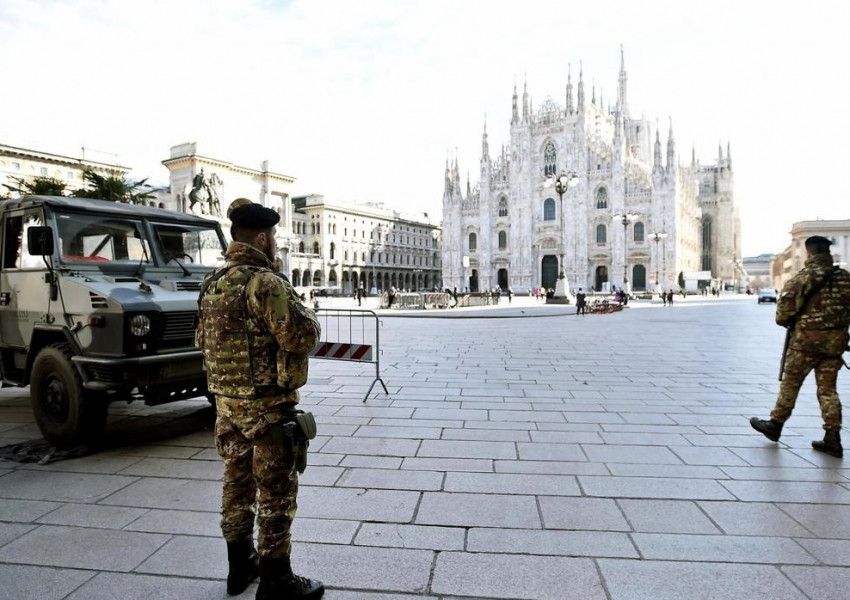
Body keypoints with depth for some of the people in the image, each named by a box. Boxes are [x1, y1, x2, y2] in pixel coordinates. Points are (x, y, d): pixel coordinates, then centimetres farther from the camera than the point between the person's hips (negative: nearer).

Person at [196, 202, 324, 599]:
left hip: (227, 402, 9)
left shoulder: (212, 284, 9)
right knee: (276, 493, 3)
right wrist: (305, 317, -4)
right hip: (267, 405, -9)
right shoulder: (264, 282, -19)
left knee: (238, 483, 19)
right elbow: (302, 336, -24)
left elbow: (203, 340, 20)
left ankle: (240, 565, 34)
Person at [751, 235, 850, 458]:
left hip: (807, 338, -5)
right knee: (827, 388, 10)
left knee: (790, 383, 7)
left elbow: (786, 305, -16)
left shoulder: (804, 277, -10)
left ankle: (775, 425, 17)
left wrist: (785, 321, 2)